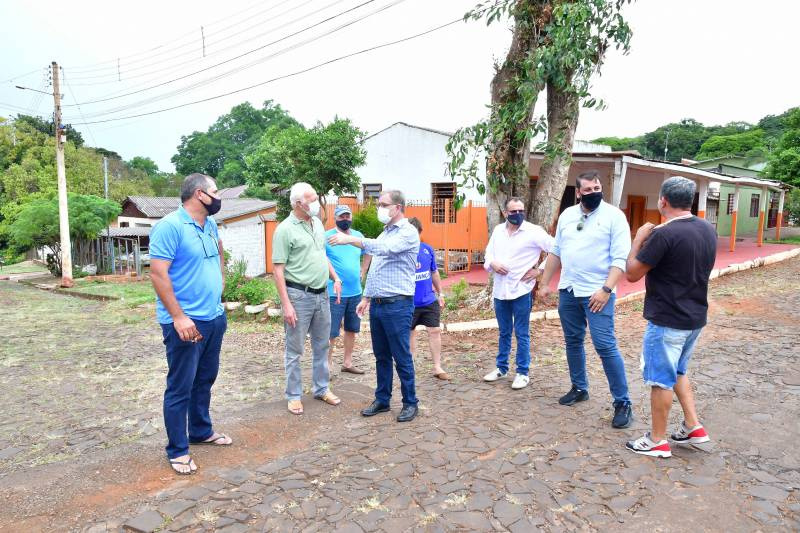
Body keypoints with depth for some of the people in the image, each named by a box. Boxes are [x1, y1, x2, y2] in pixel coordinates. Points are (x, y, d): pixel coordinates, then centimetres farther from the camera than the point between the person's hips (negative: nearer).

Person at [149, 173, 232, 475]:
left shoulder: (210, 226, 11)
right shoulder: (170, 226, -15)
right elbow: (158, 273, -20)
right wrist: (179, 317, -23)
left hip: (215, 318, 8)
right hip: (186, 322, -8)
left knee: (205, 380, 19)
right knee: (180, 388, 3)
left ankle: (201, 431, 36)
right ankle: (177, 450, 15)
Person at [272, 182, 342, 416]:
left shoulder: (317, 223, 9)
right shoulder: (285, 230, -12)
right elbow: (278, 270, -14)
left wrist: (336, 278, 9)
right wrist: (286, 304, -18)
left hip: (322, 294, 7)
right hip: (299, 296, -7)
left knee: (322, 345, 16)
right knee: (295, 350, 5)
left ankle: (321, 388, 30)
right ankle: (294, 396, 19)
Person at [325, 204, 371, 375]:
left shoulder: (358, 236, 8)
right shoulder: (326, 237, -9)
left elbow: (368, 252, 25)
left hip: (355, 292, 6)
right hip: (335, 293, -6)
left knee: (352, 329, 14)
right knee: (331, 332, -2)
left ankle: (348, 363, 27)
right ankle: (328, 365, 10)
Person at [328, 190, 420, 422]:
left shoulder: (408, 232, -9)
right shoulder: (384, 233, 17)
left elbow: (385, 248, -28)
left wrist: (351, 239, -29)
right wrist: (366, 297, 19)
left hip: (397, 305, -8)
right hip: (377, 304, 8)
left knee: (402, 357, 2)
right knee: (381, 356, 15)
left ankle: (410, 403, 15)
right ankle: (382, 400, 26)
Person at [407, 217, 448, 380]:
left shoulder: (428, 249, 0)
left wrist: (440, 293, 15)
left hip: (429, 300, 3)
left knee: (435, 331, 3)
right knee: (410, 333, 12)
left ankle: (437, 367, 15)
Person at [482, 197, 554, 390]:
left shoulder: (533, 231, -9)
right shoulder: (498, 230, 7)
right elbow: (488, 254, 13)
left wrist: (540, 270, -9)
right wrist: (492, 263, -9)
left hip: (521, 290, -5)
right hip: (500, 290, 5)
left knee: (522, 334, 4)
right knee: (504, 332, 17)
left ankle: (523, 373, 15)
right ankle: (501, 368, 30)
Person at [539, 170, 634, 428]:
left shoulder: (614, 216, -8)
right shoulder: (567, 215, 9)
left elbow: (620, 258, -13)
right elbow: (556, 252, 15)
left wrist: (606, 289, -22)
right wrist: (545, 283, 14)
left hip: (597, 293, -6)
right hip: (568, 291, 6)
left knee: (605, 346, -8)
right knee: (573, 342, 15)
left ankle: (623, 402, 4)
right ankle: (579, 388, 32)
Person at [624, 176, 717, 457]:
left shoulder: (664, 234, -23)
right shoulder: (708, 230, 4)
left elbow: (632, 273, -15)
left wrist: (639, 239, -3)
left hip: (667, 321, -8)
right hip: (696, 317, 8)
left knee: (661, 379, 5)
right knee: (678, 371, 26)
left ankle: (657, 441, 17)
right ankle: (693, 426, 27)